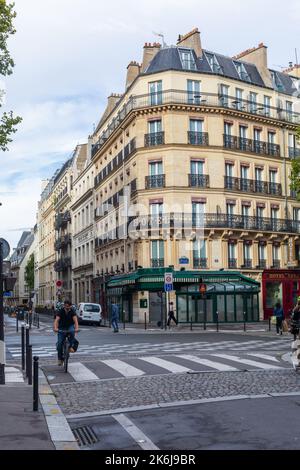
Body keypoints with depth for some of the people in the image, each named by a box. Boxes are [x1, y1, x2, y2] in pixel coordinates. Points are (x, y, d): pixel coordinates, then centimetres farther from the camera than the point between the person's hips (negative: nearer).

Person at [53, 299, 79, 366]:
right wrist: (55, 328, -48)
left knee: (72, 331, -37)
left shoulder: (72, 311, -14)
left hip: (70, 326, 0)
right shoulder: (60, 311, -15)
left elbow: (75, 320, -27)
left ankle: (70, 347, -19)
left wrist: (76, 328, -46)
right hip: (62, 328, 0)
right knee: (60, 343, -9)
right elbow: (56, 320, -28)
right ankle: (60, 359, 8)